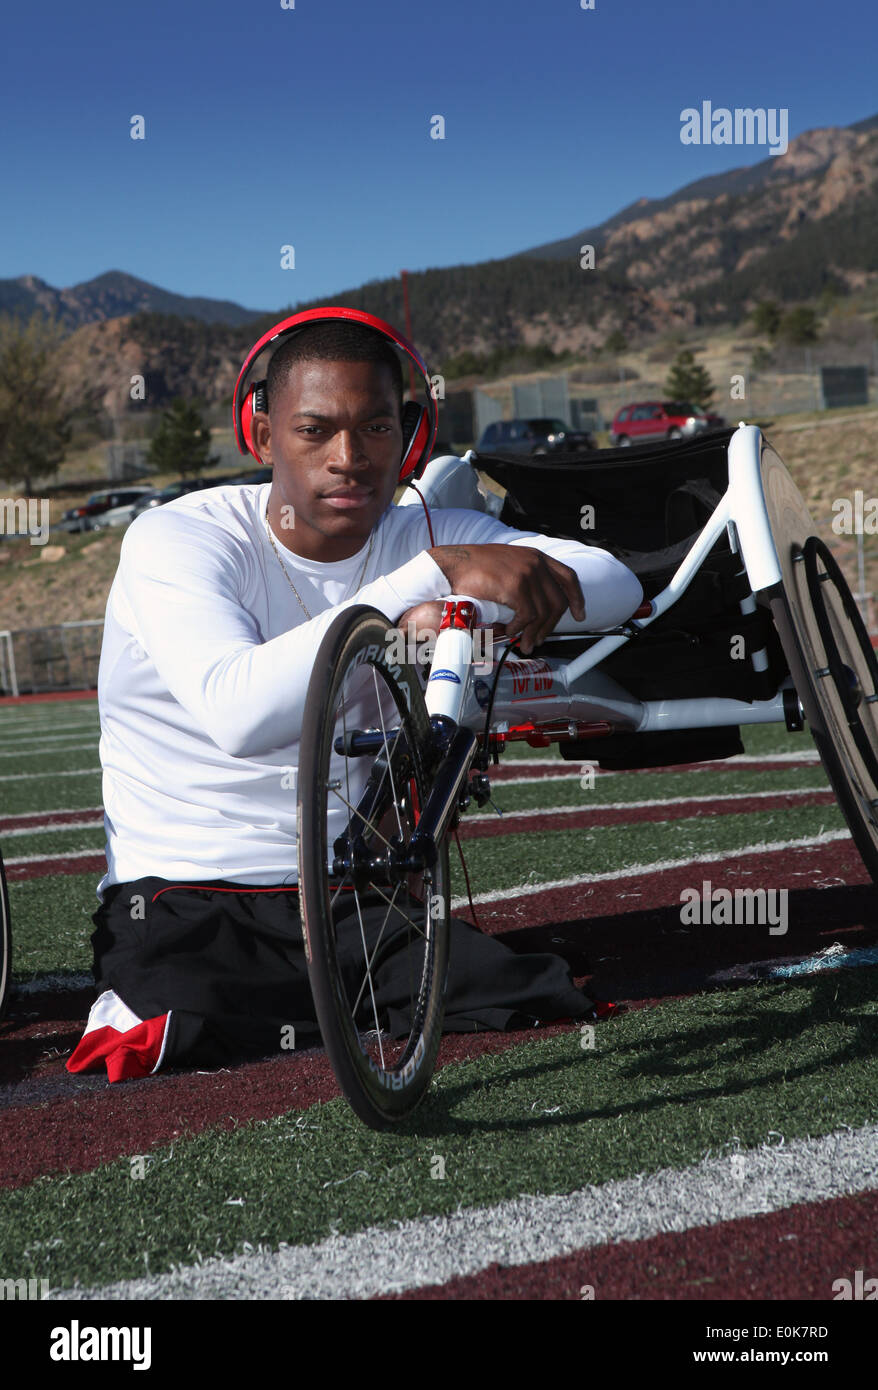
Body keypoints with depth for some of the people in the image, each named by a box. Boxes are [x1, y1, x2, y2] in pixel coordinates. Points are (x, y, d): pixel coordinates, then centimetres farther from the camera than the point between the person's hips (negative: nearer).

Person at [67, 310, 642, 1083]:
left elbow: (619, 588, -4)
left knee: (559, 1006, -17)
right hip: (187, 904, -5)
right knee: (187, 1038, -36)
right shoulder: (177, 541, -12)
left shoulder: (430, 538, 4)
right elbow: (240, 714, -32)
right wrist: (434, 574, -33)